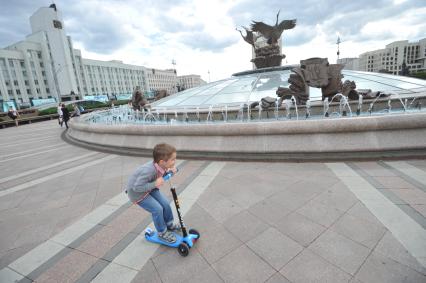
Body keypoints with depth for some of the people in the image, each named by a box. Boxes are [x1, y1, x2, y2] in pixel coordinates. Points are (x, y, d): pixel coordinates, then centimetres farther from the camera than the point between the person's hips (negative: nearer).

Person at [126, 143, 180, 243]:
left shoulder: (160, 165, -20)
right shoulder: (148, 171, -41)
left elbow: (160, 174, 0)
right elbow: (137, 187, -34)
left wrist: (170, 170, -19)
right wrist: (155, 184, -39)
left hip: (150, 189, 7)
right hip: (137, 192, -7)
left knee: (165, 204, 6)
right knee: (157, 209, -12)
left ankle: (169, 224, 31)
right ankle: (162, 233, 12)